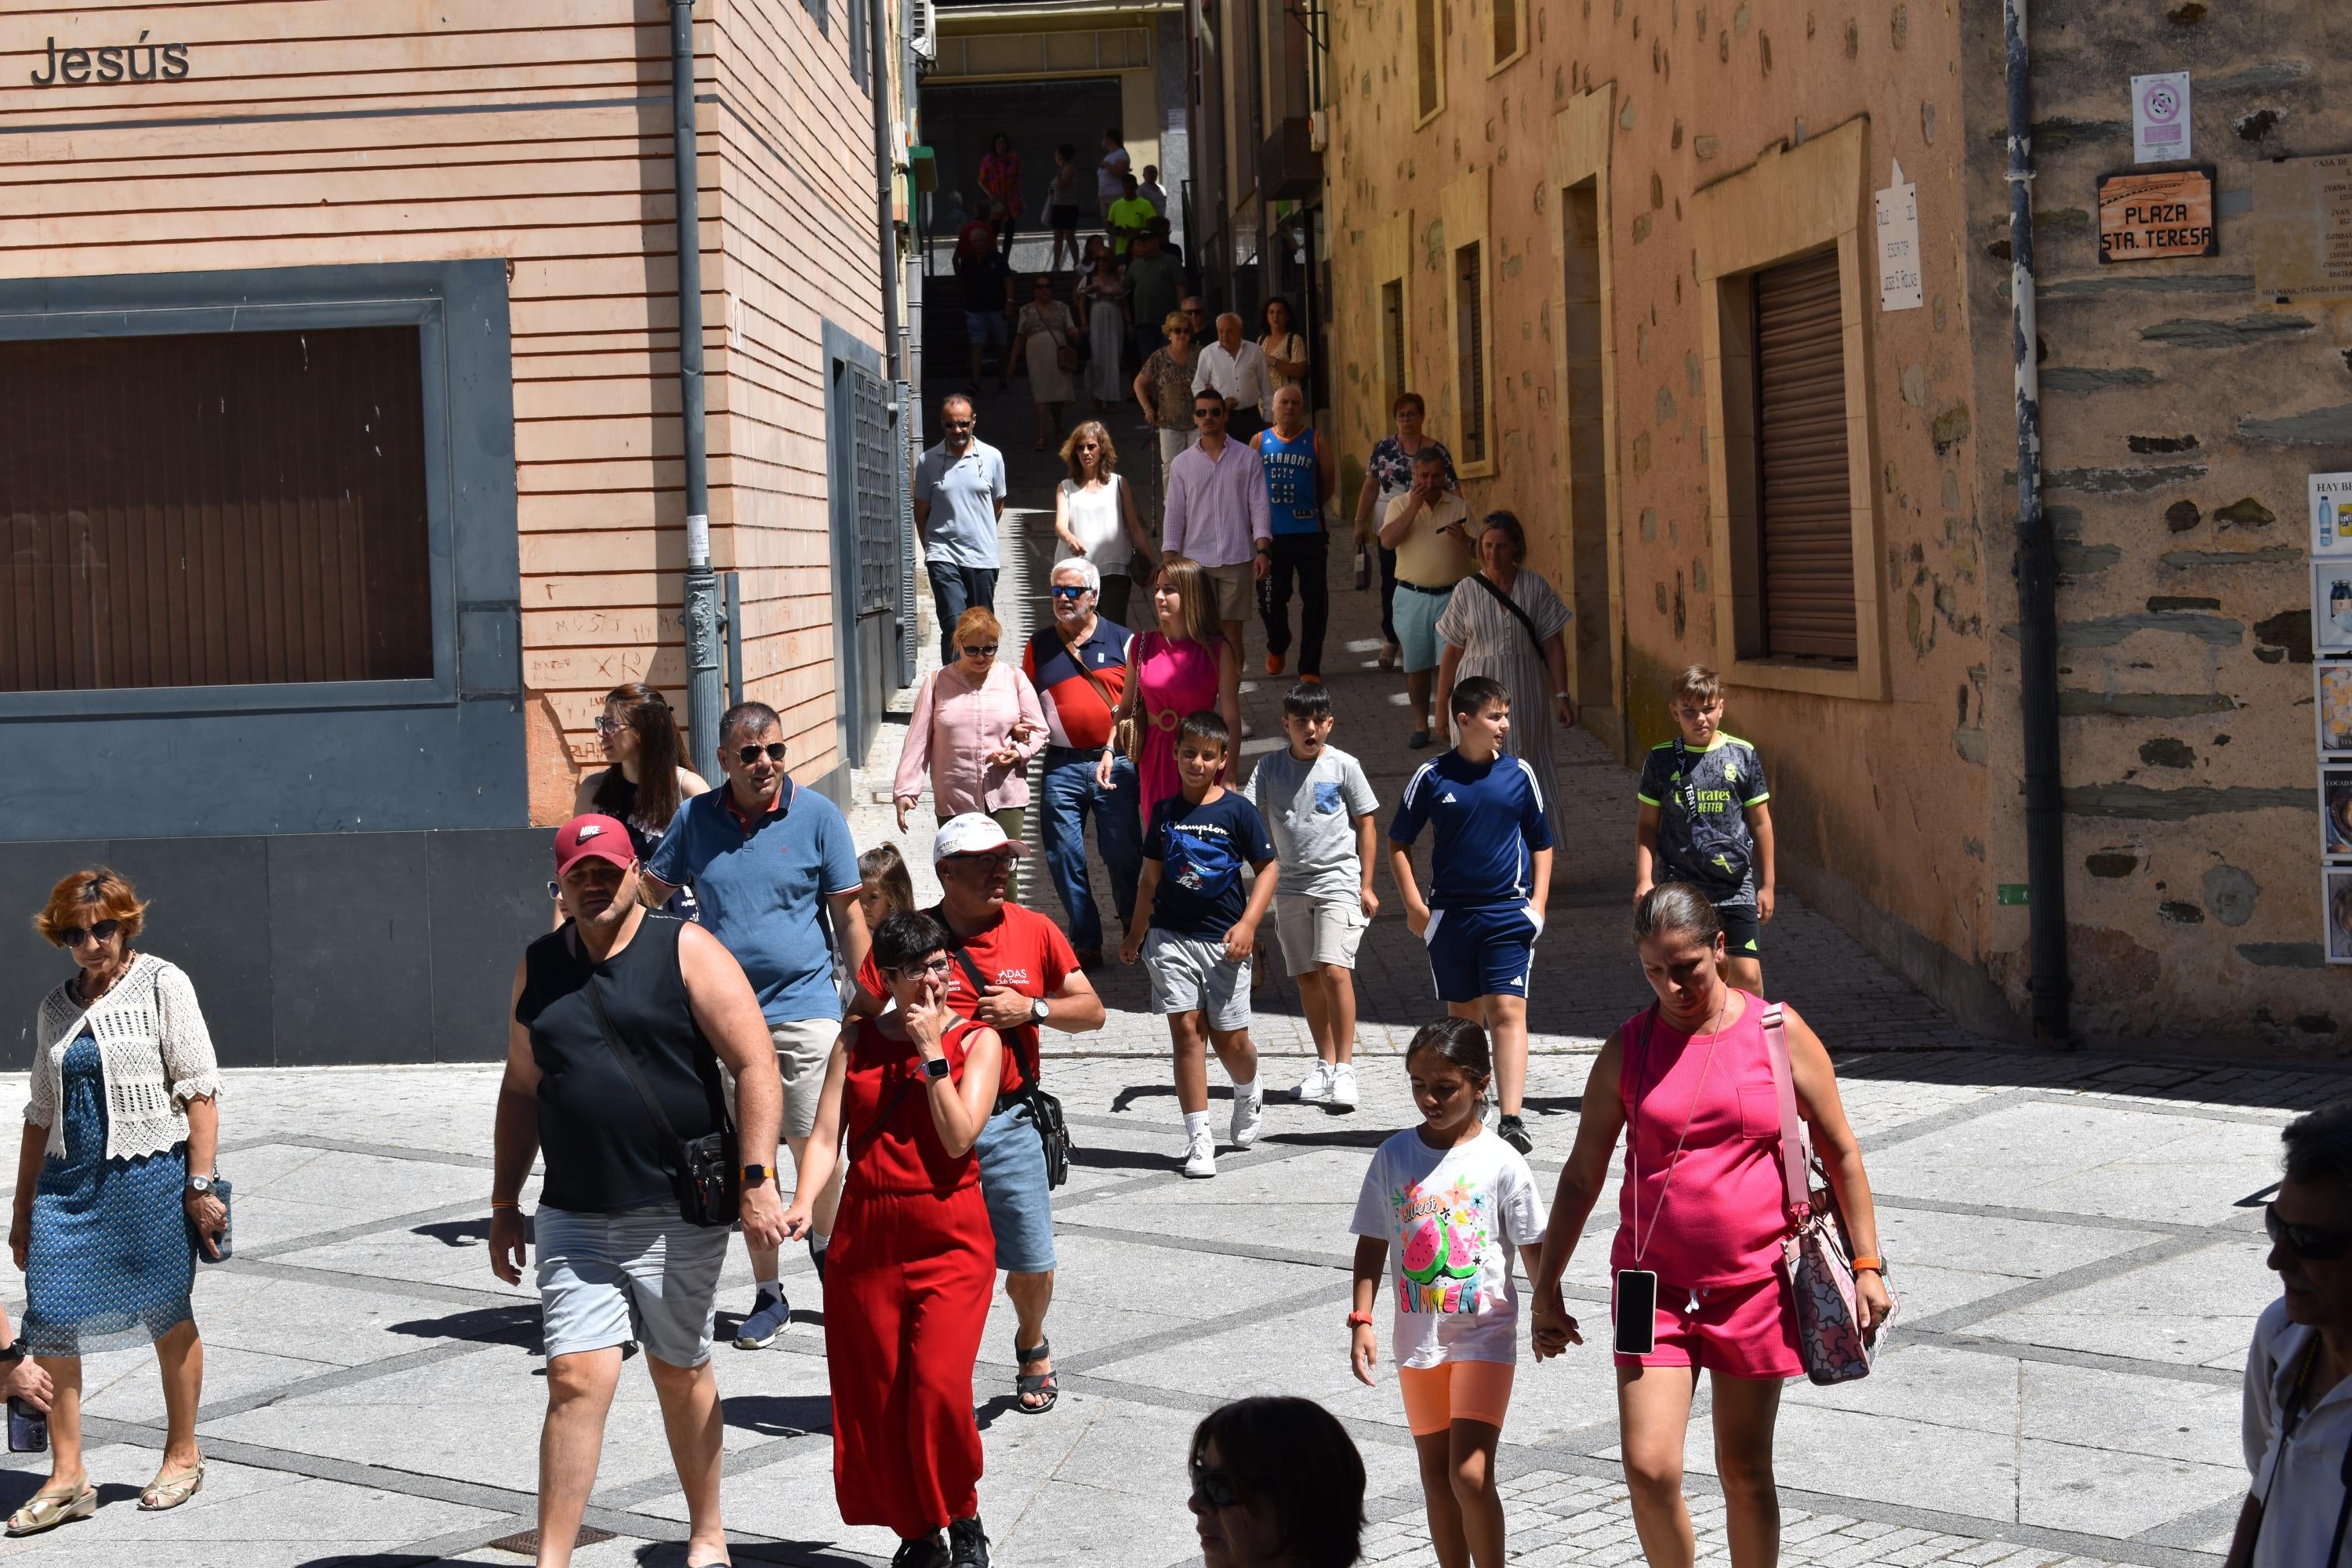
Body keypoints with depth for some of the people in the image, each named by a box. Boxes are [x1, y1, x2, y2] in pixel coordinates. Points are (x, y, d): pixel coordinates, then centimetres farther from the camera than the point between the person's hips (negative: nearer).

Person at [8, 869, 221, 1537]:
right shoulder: (55, 1007, 12)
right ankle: (67, 1478, 4)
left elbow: (199, 1088, -6)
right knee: (51, 1319, -4)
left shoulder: (162, 985, -2)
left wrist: (202, 1183, -13)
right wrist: (22, 1210, 14)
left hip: (151, 1177, -4)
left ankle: (182, 1457, 22)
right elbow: (40, 1114, 17)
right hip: (69, 1180, 4)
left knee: (166, 1316, 6)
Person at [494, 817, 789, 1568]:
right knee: (576, 1381, -7)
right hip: (574, 1221, 3)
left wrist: (756, 1180, -15)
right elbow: (520, 1090, 18)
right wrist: (504, 1206, 16)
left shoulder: (686, 951, -4)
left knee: (681, 1375, 10)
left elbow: (755, 1067, -8)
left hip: (679, 1214, -2)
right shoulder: (538, 968, 10)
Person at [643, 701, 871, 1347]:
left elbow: (848, 913, 1)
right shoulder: (696, 818, 5)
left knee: (814, 1150, 1)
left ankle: (826, 1243, 31)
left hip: (805, 1008, -2)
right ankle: (768, 1294, 16)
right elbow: (650, 889, 16)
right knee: (751, 1160, 5)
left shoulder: (816, 815, -2)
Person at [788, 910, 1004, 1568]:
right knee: (873, 1398, 5)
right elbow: (827, 1135, 0)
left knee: (938, 1388, -17)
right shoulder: (857, 1040, 9)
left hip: (949, 1241, -3)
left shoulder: (978, 1040, 1)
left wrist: (931, 1051, -12)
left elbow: (959, 1138, -11)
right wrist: (804, 1202, -16)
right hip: (866, 1237, 3)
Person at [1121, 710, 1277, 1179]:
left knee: (1230, 1037, 2)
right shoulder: (1164, 812, 7)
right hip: (1170, 937, 2)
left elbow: (1268, 868, 0)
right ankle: (1199, 1139, -2)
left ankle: (1248, 1097, 36)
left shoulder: (1238, 811, -3)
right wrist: (1135, 936, 19)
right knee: (1186, 1029, -5)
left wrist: (1248, 924, -11)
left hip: (1223, 941, -2)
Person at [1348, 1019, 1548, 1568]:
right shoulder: (1394, 1156, -1)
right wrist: (1361, 1320, -2)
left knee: (1470, 1473, -13)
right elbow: (1373, 1245, 5)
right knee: (1436, 1475, 12)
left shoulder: (1501, 1162, -9)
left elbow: (1533, 1249, -3)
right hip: (1418, 1337, 4)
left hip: (1484, 1337, -4)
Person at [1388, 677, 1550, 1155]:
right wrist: (1413, 904, -1)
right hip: (1450, 914, 1)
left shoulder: (1519, 773, 3)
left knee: (1507, 1011, -12)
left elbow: (1541, 842, 12)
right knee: (1463, 1015, 12)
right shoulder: (1432, 776, 0)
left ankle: (1511, 1119, -18)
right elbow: (1399, 843, 8)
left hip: (1508, 913, -1)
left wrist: (1538, 902, 2)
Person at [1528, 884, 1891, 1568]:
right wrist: (1546, 1288, 7)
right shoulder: (1629, 1046, 1)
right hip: (1655, 1286, 1)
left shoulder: (1778, 1033, -2)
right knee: (1649, 1468, -10)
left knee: (1745, 1474, 8)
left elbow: (1840, 1152, 5)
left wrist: (1867, 1264, 2)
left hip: (1754, 1286, -1)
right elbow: (1582, 1174, 7)